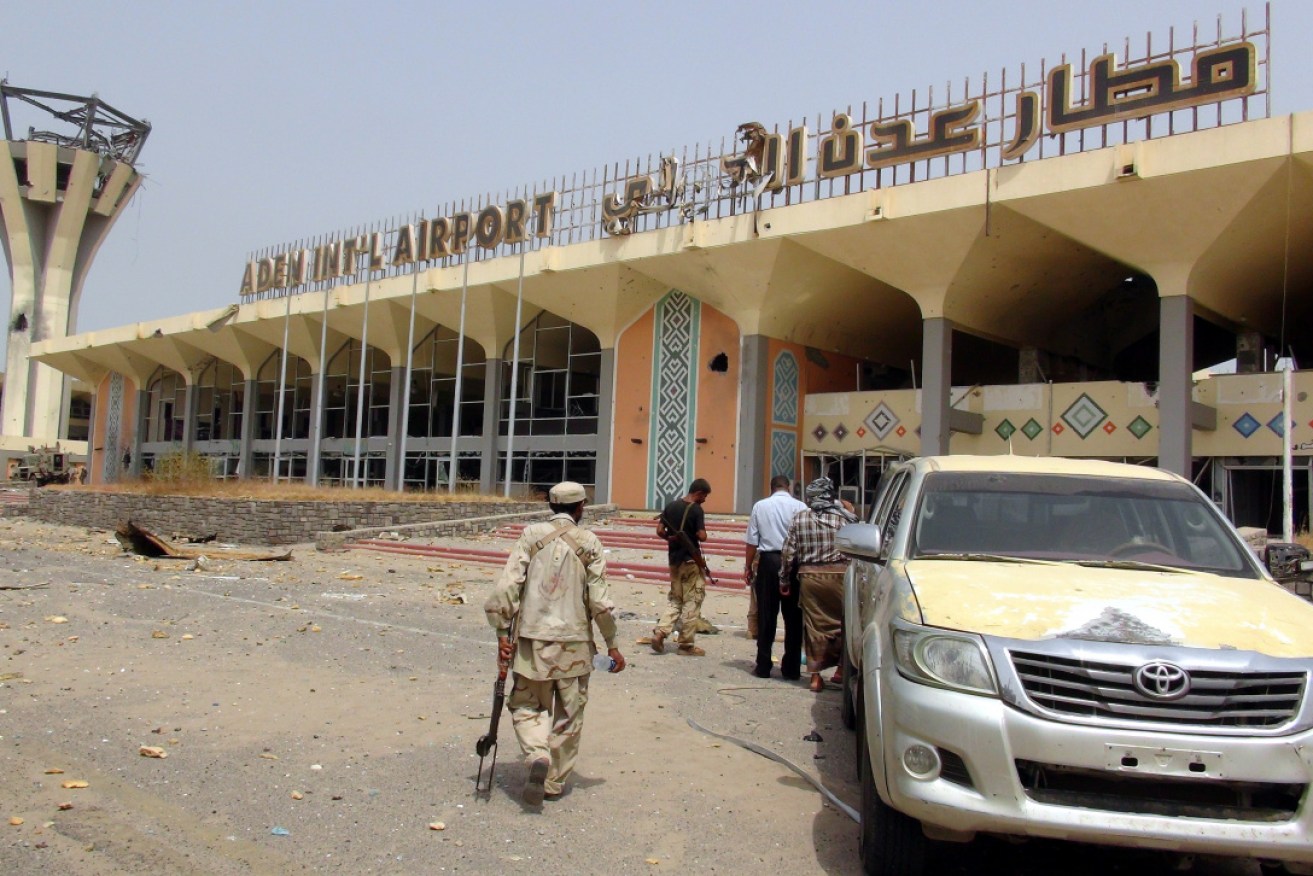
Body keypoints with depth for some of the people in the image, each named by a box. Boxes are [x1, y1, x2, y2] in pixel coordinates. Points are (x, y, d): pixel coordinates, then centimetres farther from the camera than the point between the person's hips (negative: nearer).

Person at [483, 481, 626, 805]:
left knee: (526, 705, 16)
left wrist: (502, 633, -1)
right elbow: (599, 600, -3)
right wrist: (612, 644, 7)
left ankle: (538, 755, -8)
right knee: (568, 714, 14)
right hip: (574, 643, 0)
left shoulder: (531, 535, -1)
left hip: (532, 638, 0)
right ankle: (555, 782, 20)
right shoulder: (589, 542, -2)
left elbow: (507, 587, -7)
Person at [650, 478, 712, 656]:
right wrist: (702, 534, 2)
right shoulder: (696, 510, -14)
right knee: (692, 602, 3)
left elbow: (660, 531, 4)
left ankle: (660, 632, 1)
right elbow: (702, 536, -18)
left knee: (674, 599, 16)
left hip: (674, 558, 6)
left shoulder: (671, 506, 5)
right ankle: (686, 644, 7)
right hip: (690, 560, -6)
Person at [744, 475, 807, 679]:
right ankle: (791, 668, 12)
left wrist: (748, 567, 10)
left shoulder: (760, 506, 3)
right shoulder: (800, 507, -2)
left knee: (766, 616, 7)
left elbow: (751, 541, 2)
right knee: (793, 617, 8)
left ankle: (763, 666, 12)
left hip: (768, 561, 1)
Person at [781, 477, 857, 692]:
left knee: (814, 625, 8)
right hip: (839, 575, -1)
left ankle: (816, 676, 10)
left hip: (809, 577, 1)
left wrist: (785, 580, 7)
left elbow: (788, 552, -1)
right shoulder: (844, 518, -3)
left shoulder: (799, 518, 0)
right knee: (843, 622, 14)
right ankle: (842, 669, 19)